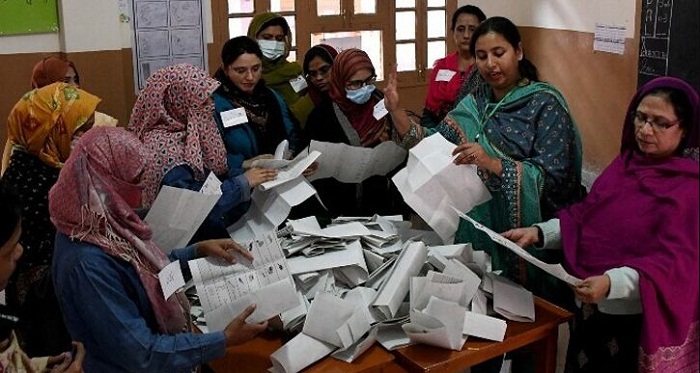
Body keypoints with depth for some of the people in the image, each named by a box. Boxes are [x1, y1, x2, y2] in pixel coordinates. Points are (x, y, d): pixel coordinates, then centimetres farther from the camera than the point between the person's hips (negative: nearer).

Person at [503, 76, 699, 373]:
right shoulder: (626, 162, 7)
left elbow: (673, 261, -24)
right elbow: (586, 215, 8)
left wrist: (610, 283, -39)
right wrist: (538, 232, -8)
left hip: (639, 320, -7)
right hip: (593, 306, 7)